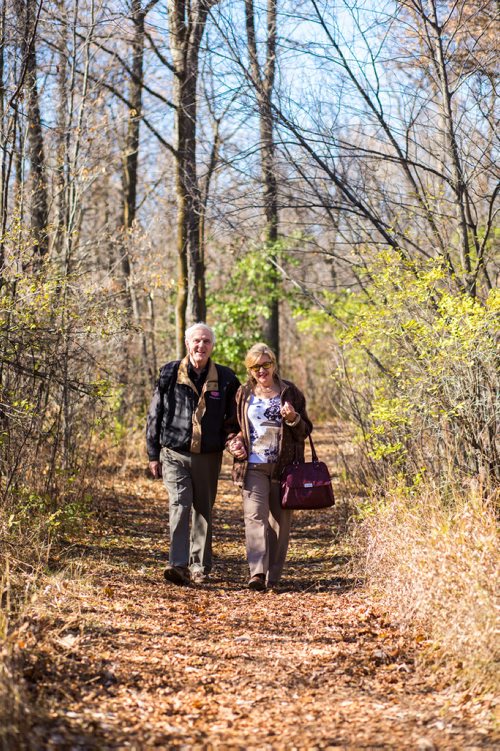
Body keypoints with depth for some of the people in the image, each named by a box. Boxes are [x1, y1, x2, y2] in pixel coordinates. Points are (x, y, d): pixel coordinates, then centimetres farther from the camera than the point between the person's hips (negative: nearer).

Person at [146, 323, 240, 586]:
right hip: (175, 454, -2)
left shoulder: (225, 379, 4)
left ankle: (200, 567, 20)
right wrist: (153, 455, 4)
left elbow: (234, 418, 15)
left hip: (209, 457, 2)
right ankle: (179, 565, -21)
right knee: (179, 506, -16)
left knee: (204, 512, 9)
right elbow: (154, 416, 6)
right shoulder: (170, 374, 1)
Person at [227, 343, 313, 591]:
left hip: (284, 466, 0)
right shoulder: (243, 394, 11)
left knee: (280, 520, 4)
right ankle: (257, 572, -25)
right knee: (255, 516, -16)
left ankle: (273, 575, 13)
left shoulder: (290, 392, 7)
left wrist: (293, 419, -12)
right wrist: (233, 444, 0)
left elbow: (305, 430, 9)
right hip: (253, 466, 0)